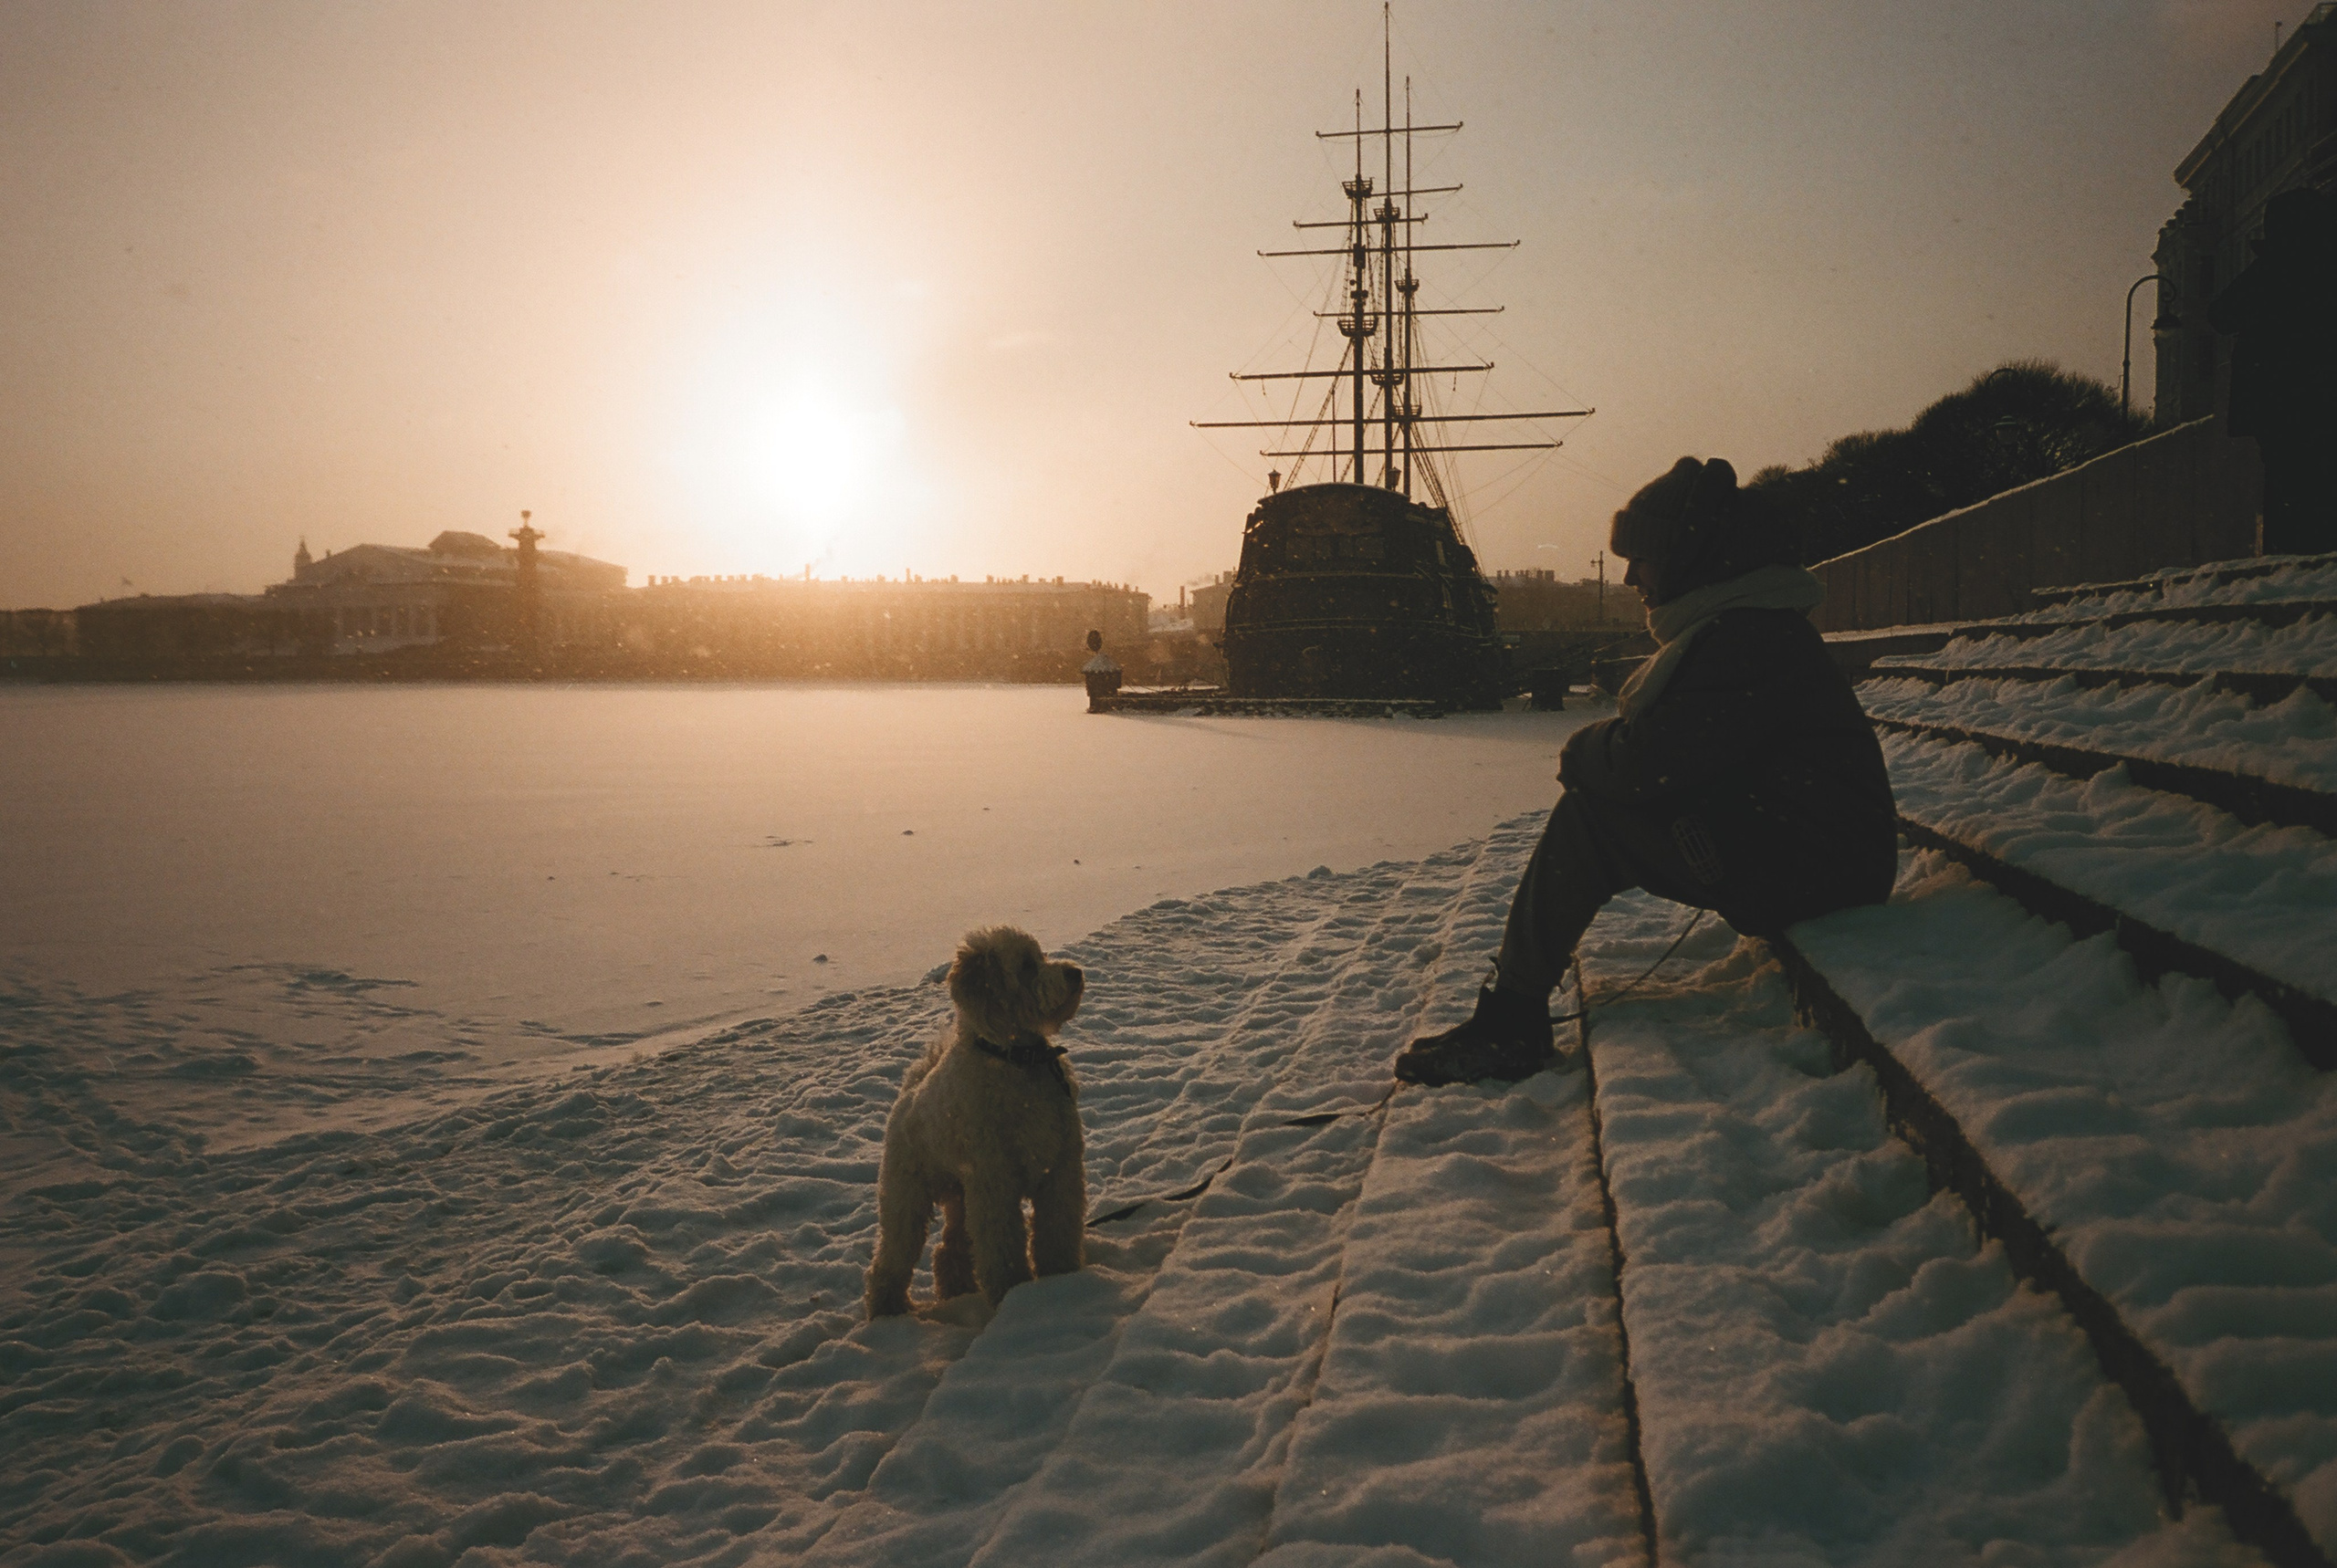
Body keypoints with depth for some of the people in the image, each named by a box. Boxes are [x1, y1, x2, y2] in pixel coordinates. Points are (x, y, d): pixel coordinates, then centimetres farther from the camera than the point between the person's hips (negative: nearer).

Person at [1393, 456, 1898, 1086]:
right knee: (1611, 800, 13)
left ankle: (1507, 1026, -5)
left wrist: (1582, 750, -4)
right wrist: (1604, 747, -2)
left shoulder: (1743, 639, -19)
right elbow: (1667, 752, 17)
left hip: (1801, 868, -11)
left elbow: (1649, 762, -24)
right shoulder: (1752, 623, 16)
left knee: (1590, 815, -11)